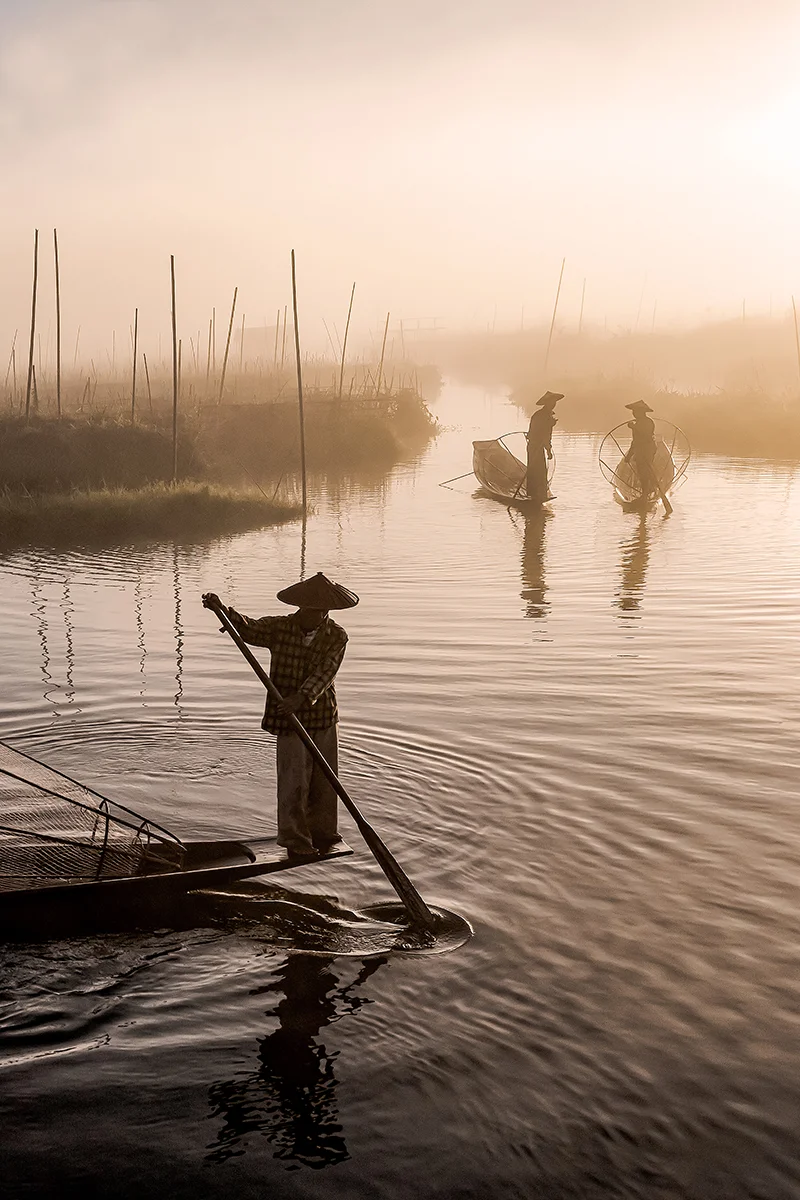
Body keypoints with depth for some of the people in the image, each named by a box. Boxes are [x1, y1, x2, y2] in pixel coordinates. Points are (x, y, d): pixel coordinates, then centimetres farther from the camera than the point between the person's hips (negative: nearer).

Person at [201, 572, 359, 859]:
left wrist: (303, 697, -34)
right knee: (294, 779, -3)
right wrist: (222, 609, -33)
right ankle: (295, 839, 11)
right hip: (290, 717, -2)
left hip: (323, 715, 2)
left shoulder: (337, 637, -6)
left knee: (324, 778, 12)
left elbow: (325, 672, -19)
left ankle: (321, 831, 30)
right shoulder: (279, 628, -5)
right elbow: (248, 628, -15)